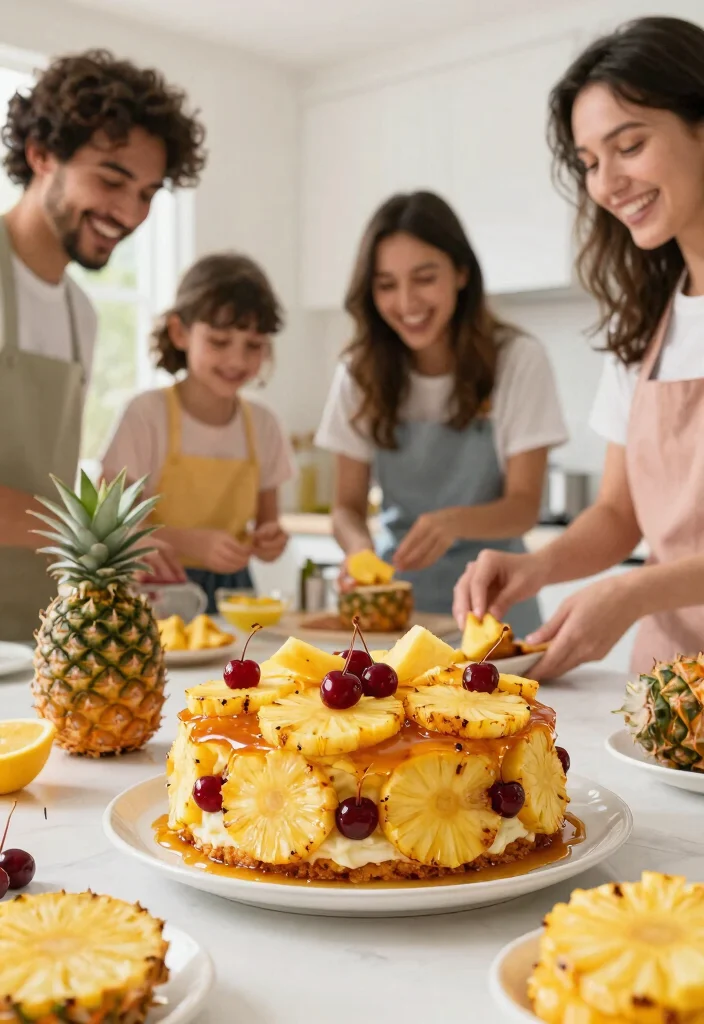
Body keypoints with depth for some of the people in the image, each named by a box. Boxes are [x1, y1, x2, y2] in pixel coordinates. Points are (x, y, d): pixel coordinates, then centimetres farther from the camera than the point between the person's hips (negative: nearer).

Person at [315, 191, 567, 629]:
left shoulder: (519, 360, -10)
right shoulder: (360, 372, -2)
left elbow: (524, 505, -9)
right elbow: (349, 504, 1)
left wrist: (454, 522, -29)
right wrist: (361, 549, -21)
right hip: (398, 589, 2)